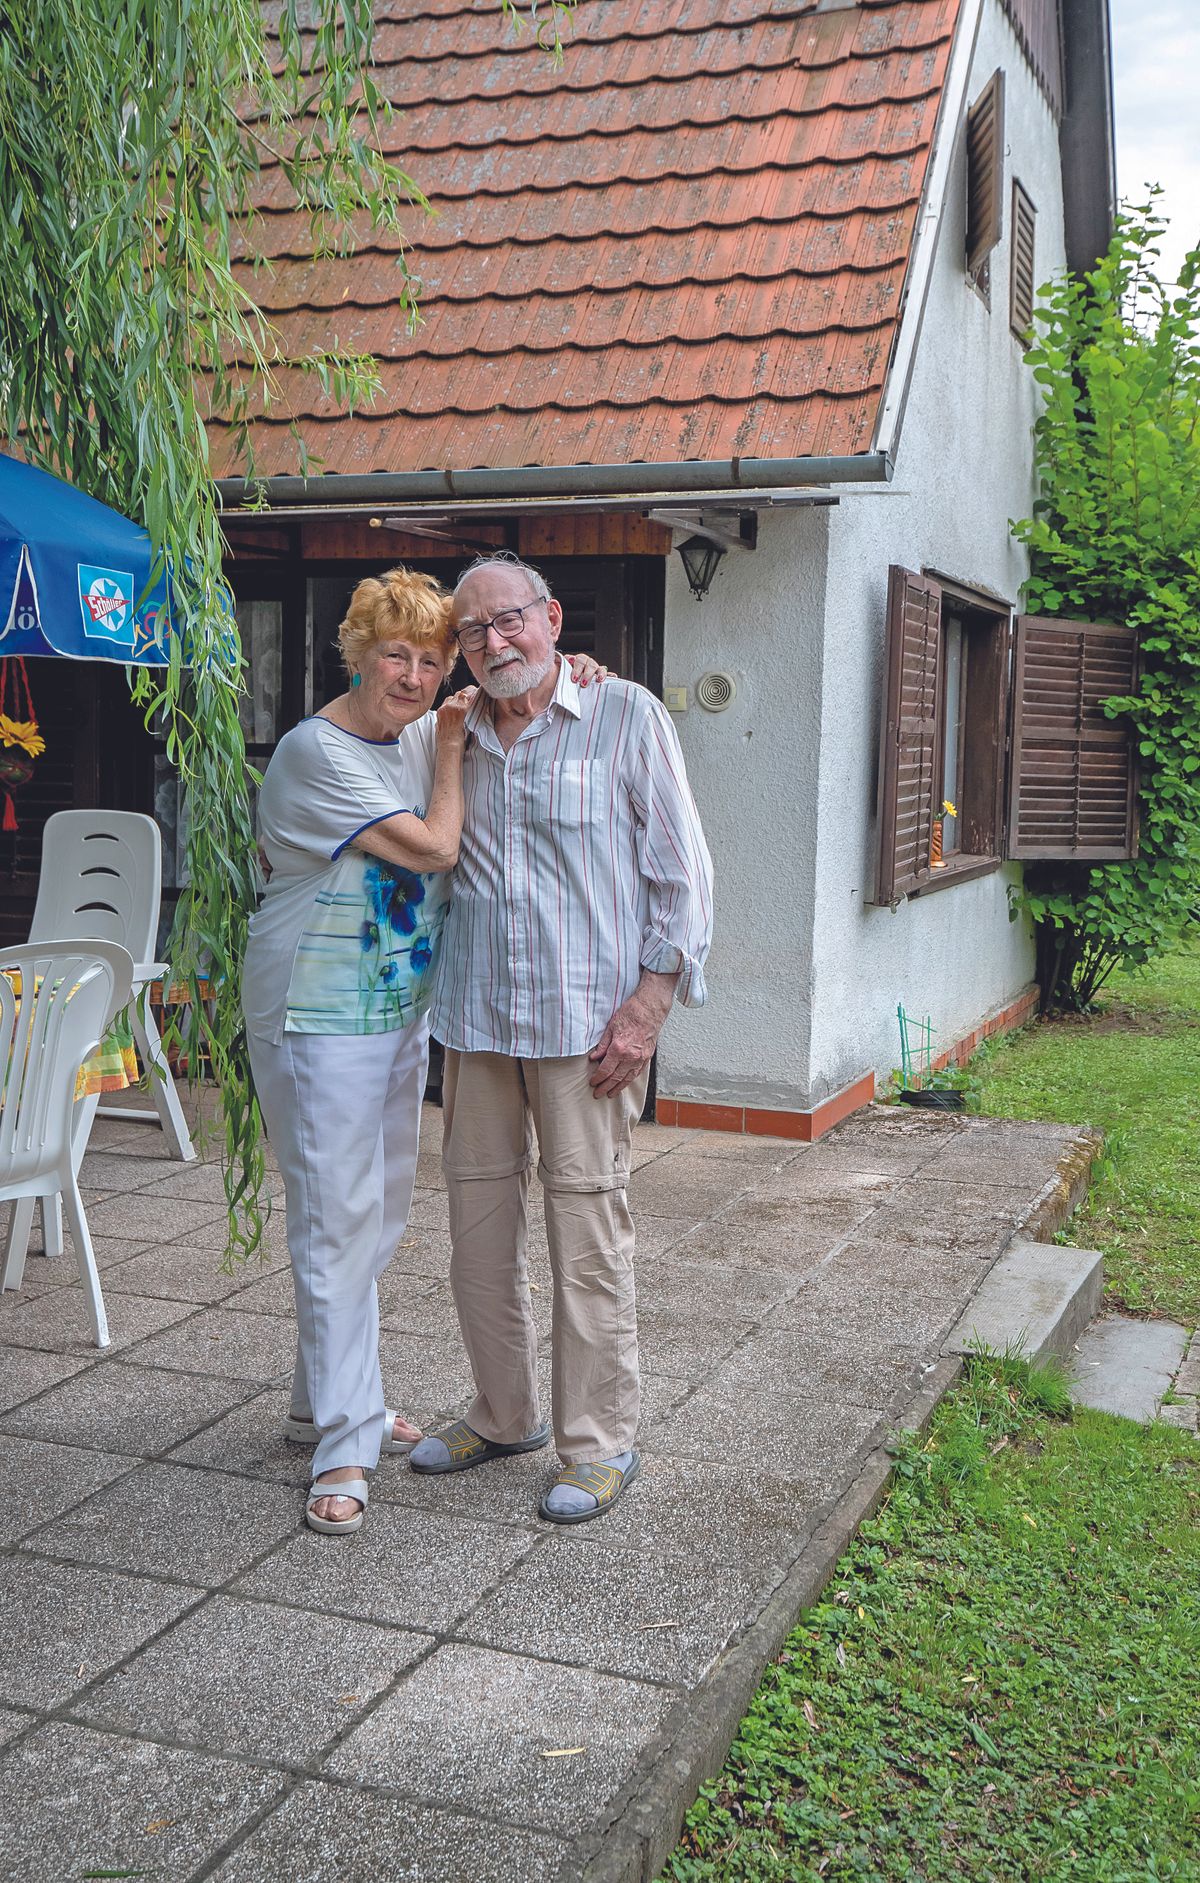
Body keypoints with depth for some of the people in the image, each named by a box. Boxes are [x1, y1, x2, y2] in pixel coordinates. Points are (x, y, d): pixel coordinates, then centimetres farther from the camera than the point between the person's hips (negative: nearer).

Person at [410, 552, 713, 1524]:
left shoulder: (627, 717, -3)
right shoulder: (458, 737, 12)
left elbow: (683, 871, -4)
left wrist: (648, 1005, -11)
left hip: (587, 1021, -5)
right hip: (475, 1016, 6)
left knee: (588, 1225, -2)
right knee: (477, 1218, 11)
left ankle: (601, 1441, 12)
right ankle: (506, 1414, 28)